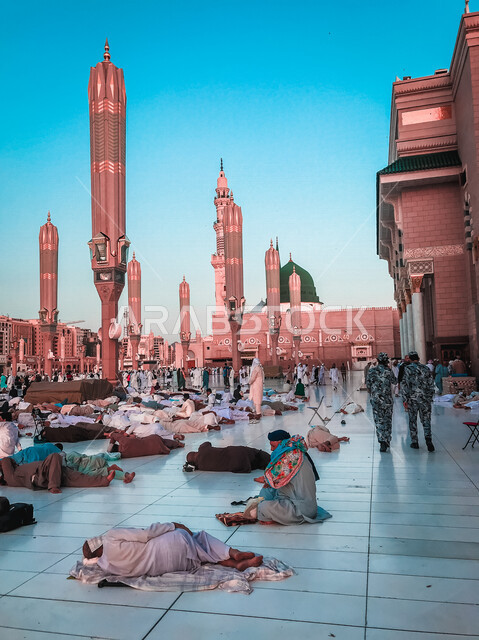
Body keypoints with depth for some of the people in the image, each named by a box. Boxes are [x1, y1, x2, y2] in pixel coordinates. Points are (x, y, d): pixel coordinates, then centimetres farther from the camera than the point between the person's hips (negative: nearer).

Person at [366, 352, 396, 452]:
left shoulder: (372, 370, -3)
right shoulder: (389, 371, -5)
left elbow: (368, 385, 1)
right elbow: (394, 381, 13)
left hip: (375, 399, 0)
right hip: (387, 399, 0)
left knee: (379, 421, 2)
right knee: (387, 420, 13)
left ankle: (382, 441, -12)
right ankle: (387, 441, 17)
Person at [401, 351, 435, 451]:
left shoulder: (407, 369, -6)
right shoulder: (426, 368, 4)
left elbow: (404, 385, -10)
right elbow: (431, 384, 7)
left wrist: (405, 400, -6)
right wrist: (430, 398, 16)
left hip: (412, 399, -2)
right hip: (425, 398, 2)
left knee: (412, 421, 9)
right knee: (426, 420, 7)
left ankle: (414, 442, 14)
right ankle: (428, 438, -14)